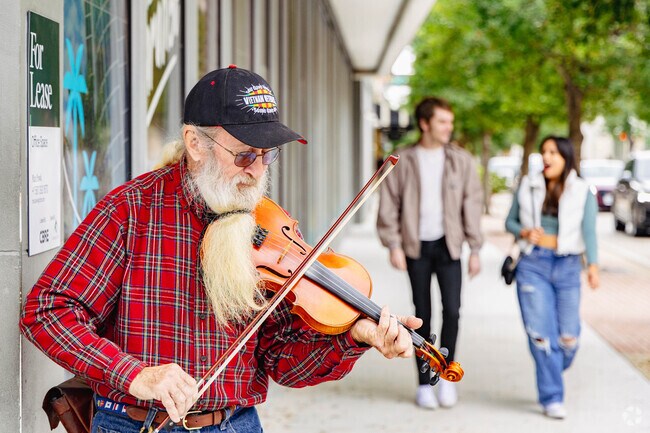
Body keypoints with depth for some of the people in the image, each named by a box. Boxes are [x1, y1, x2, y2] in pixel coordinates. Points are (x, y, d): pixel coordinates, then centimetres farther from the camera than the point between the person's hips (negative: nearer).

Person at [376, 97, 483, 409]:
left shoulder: (461, 160, 3)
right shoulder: (404, 161, 1)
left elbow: (472, 205, 4)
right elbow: (389, 205, 1)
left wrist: (475, 249, 1)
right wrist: (394, 245, -7)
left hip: (448, 245, 0)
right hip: (416, 246, 0)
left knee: (452, 310, -10)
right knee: (422, 315, 5)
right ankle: (424, 384, 14)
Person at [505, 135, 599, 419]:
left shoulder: (582, 193, 3)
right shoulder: (528, 186, 8)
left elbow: (588, 232, -5)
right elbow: (510, 221, 15)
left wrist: (593, 265, -18)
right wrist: (524, 232, -7)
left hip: (567, 267, 0)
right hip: (533, 265, 0)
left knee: (568, 336, -1)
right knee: (541, 334, -8)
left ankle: (551, 377, 29)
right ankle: (552, 398, -1)